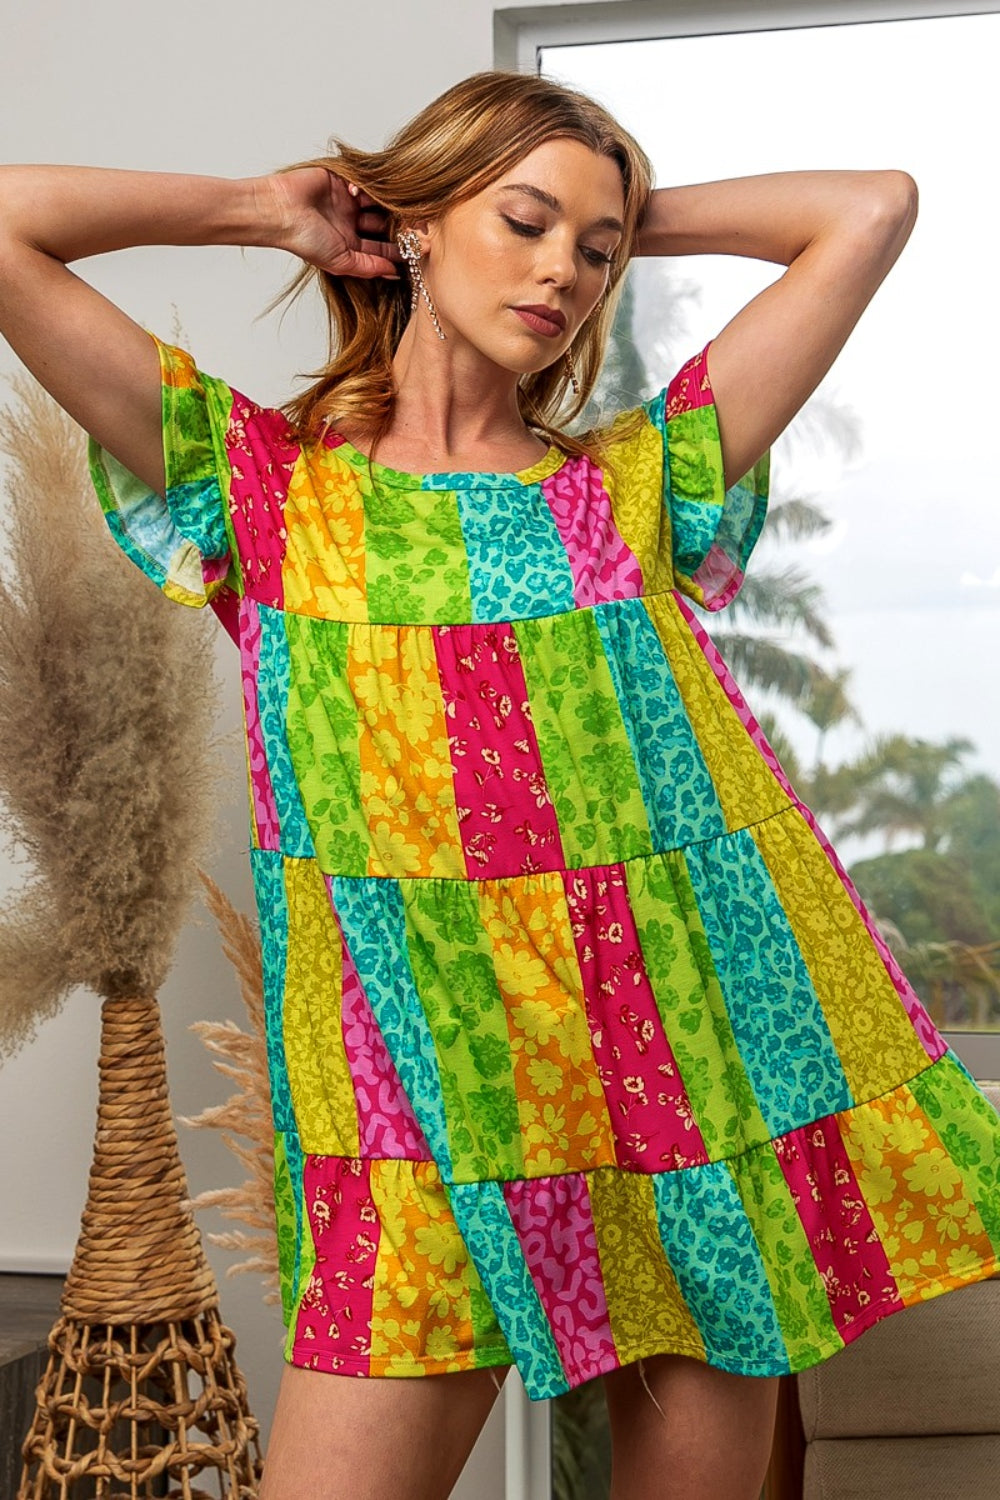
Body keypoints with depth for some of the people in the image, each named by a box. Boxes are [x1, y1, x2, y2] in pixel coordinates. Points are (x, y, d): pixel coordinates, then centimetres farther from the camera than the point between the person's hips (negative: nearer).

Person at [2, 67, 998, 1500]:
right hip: (428, 1105, -2)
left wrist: (630, 223, 18)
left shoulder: (634, 481, 12)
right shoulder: (268, 484, 7)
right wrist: (269, 206, 12)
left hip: (709, 1063, 3)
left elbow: (873, 207, 14)